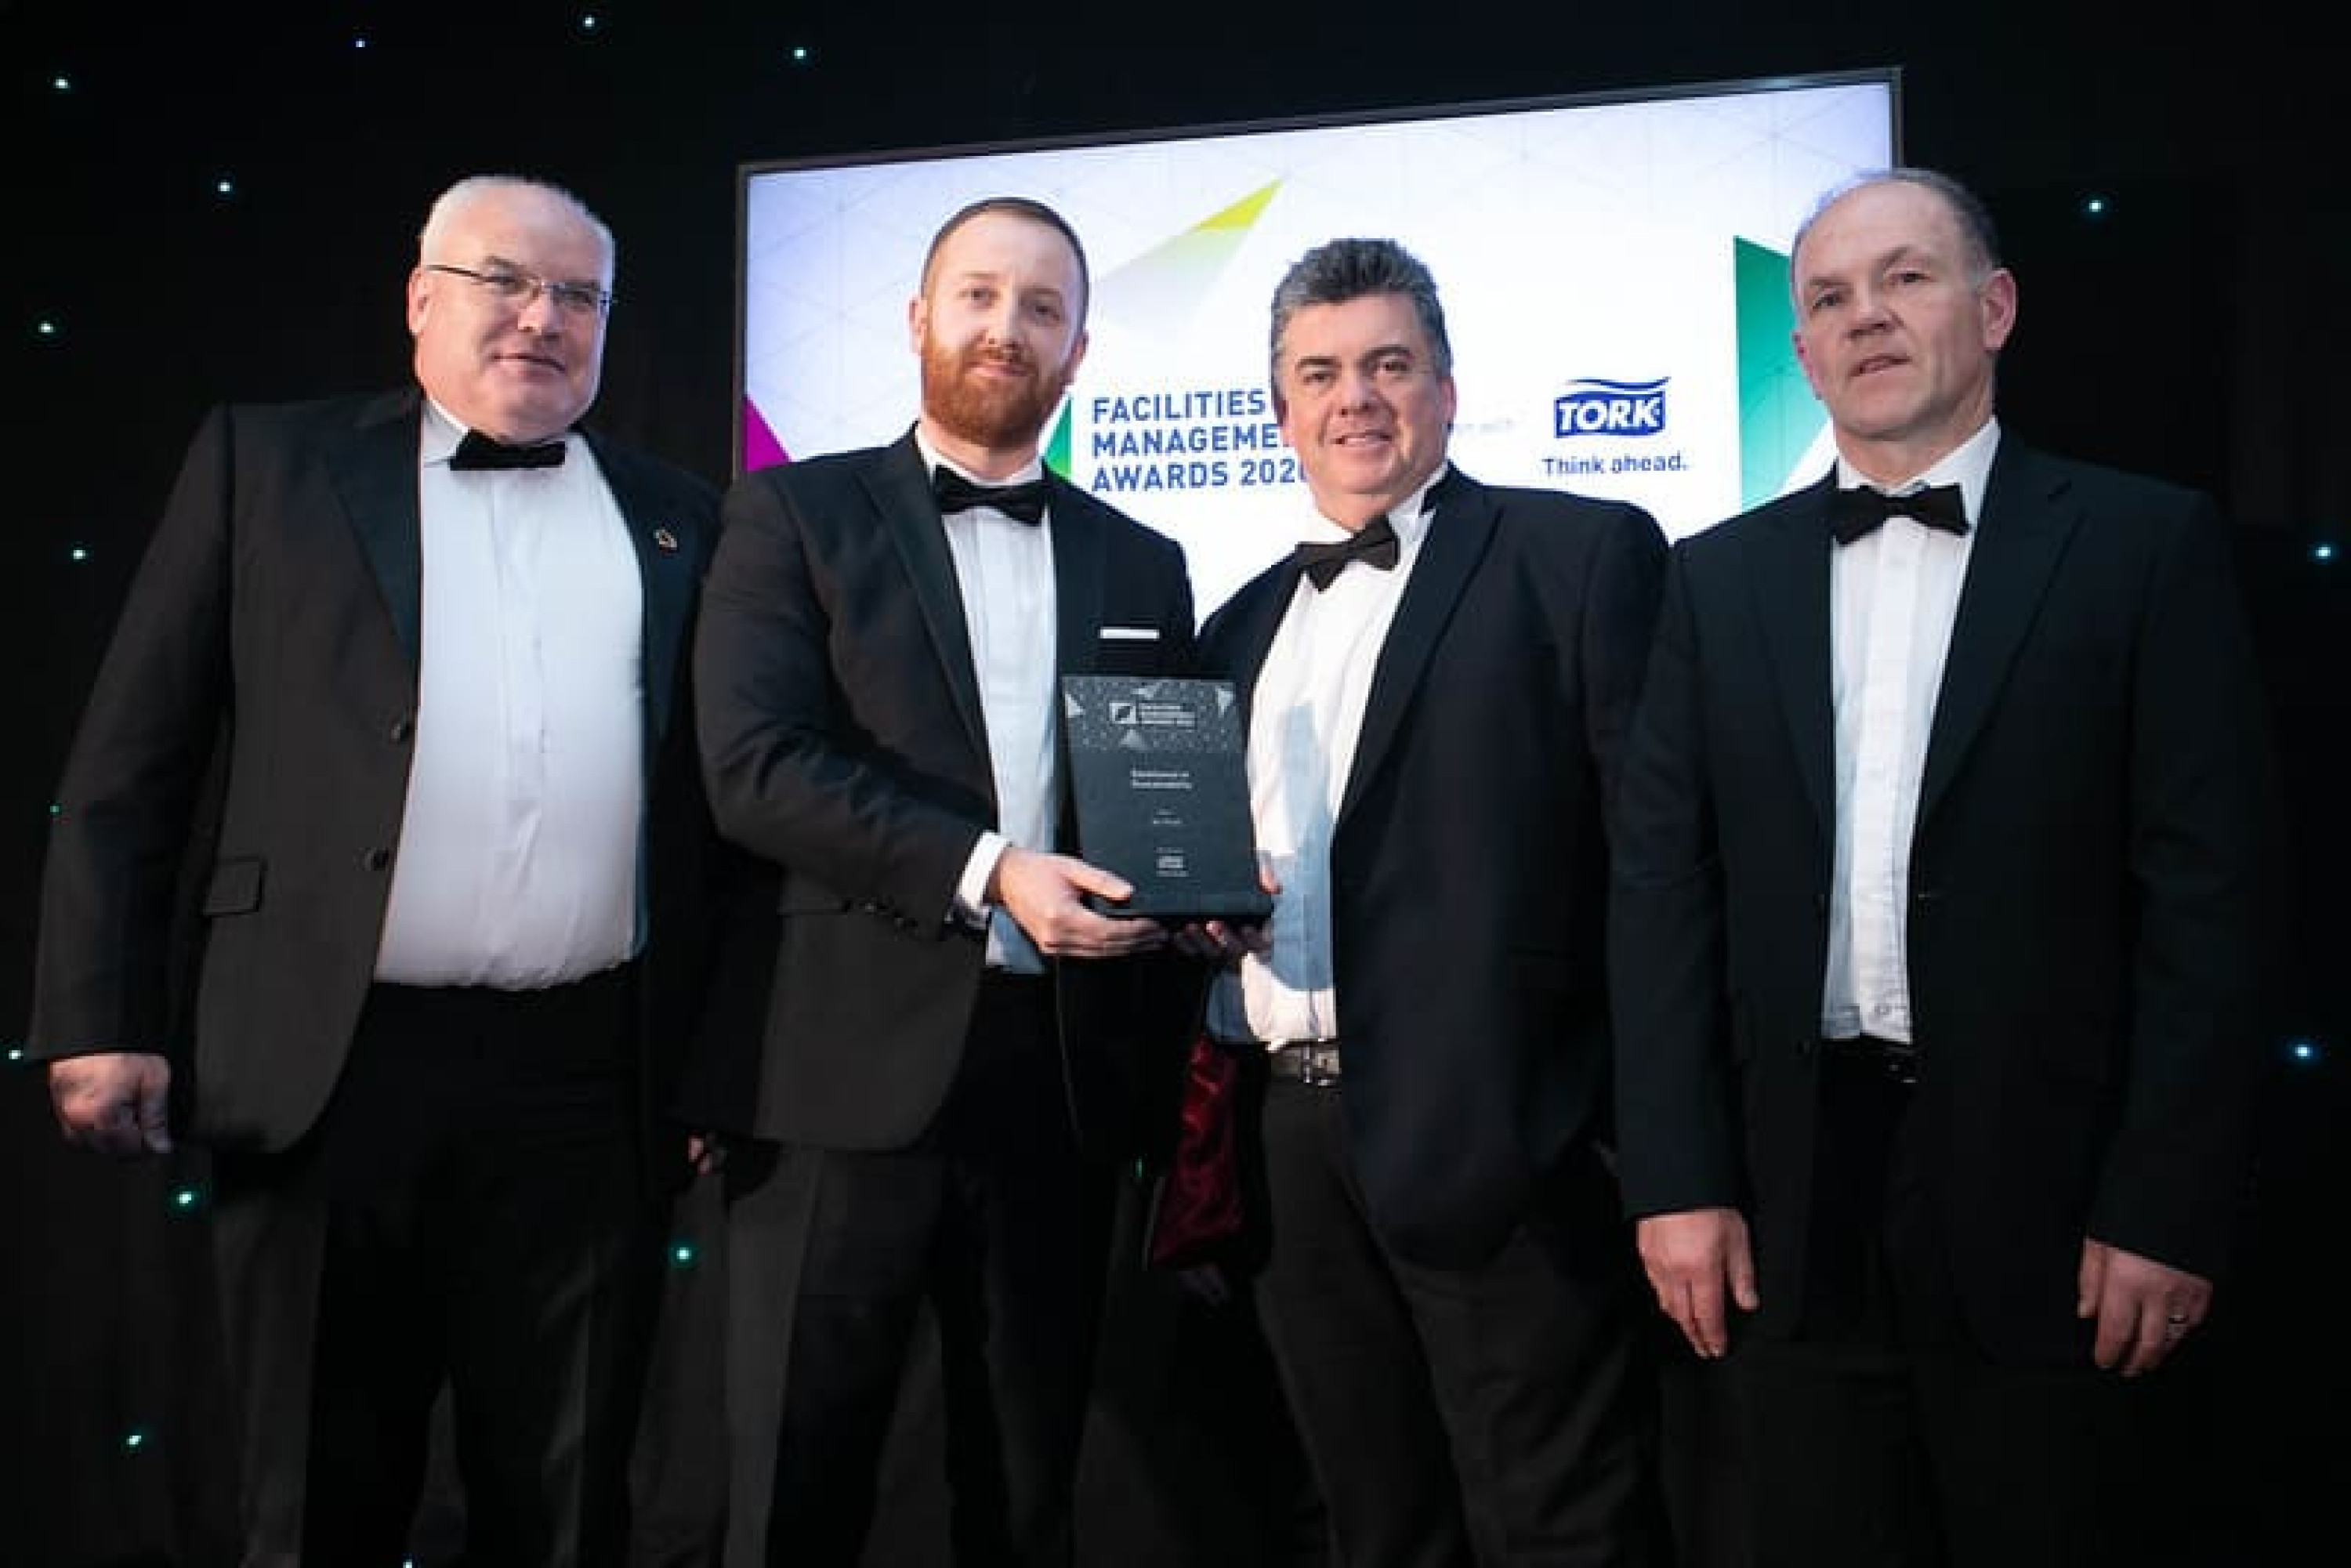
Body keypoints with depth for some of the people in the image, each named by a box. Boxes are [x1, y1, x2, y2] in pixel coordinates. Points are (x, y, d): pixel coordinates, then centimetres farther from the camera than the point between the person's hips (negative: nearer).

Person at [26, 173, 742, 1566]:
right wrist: (103, 1018, -4)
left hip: (593, 1082, 2)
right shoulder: (269, 462, 5)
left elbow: (728, 798, 10)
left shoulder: (679, 520, 11)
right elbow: (130, 761, 3)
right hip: (331, 1066, -1)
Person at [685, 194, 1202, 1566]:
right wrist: (984, 870, -19)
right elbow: (754, 767, -10)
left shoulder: (1142, 564, 14)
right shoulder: (796, 513, 3)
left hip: (1064, 1081, 4)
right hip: (850, 1072, -3)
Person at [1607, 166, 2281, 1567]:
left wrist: (2169, 1207, -9)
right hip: (1793, 1204, 3)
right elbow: (1665, 887, 4)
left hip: (2047, 1194, -2)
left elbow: (2206, 892, -4)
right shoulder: (1723, 577, 8)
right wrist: (1678, 1179, -2)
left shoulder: (2147, 544, 0)